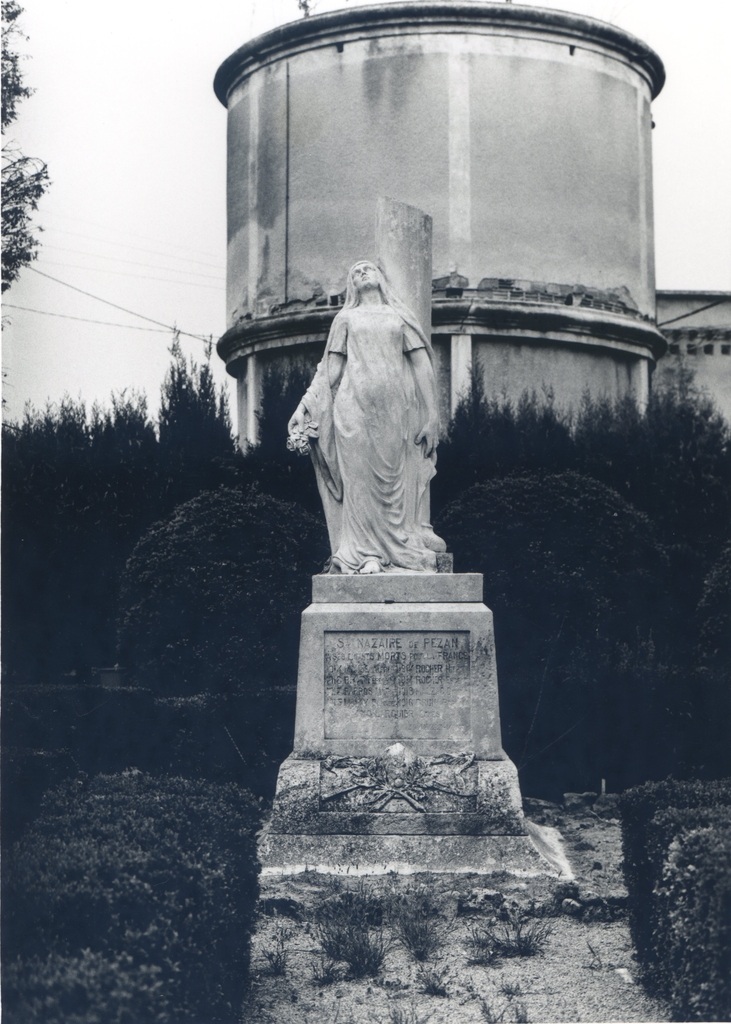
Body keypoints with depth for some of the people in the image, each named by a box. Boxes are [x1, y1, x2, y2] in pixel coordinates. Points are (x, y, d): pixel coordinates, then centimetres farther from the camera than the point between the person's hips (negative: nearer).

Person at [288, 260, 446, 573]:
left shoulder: (400, 317, 17)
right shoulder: (345, 318, 18)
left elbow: (422, 366, 9)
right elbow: (332, 370, 14)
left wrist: (432, 415, 0)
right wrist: (310, 408, 4)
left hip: (395, 406, 0)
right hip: (354, 404, 0)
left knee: (397, 478, -5)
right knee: (360, 476, -7)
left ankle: (401, 553, -3)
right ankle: (365, 554, -7)